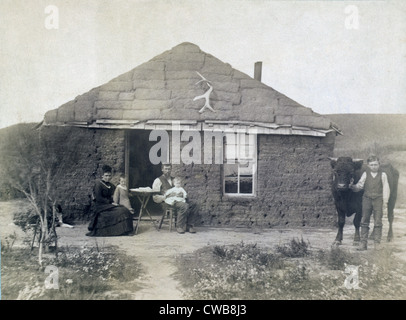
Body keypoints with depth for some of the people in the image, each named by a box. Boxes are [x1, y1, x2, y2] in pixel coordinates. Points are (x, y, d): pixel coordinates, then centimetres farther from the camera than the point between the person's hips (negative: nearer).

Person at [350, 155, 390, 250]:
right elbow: (360, 185, 2)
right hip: (367, 199, 2)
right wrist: (353, 186, -19)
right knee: (364, 221, 3)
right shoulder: (365, 174, 6)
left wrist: (385, 202, -5)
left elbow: (385, 189, 0)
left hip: (378, 199, -2)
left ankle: (377, 243, 9)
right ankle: (363, 243, 8)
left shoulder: (383, 175, 2)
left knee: (378, 222, 0)